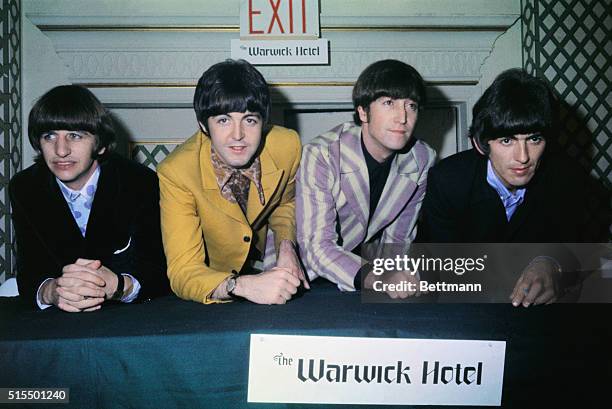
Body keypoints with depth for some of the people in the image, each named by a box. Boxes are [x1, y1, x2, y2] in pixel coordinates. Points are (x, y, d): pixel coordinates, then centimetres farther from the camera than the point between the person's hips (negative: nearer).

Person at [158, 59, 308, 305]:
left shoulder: (288, 145, -16)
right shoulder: (176, 174, -28)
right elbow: (183, 272, -31)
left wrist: (286, 244, -13)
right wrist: (242, 285, -48)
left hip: (261, 264, 3)